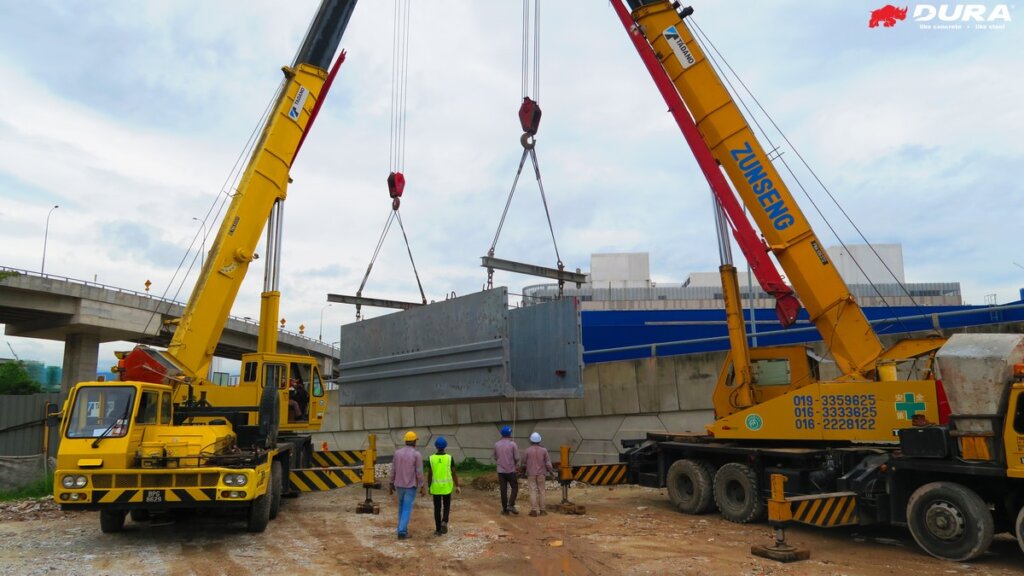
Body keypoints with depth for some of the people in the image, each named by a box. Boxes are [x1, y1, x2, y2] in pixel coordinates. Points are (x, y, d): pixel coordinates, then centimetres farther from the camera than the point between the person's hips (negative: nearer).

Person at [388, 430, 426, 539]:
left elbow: (393, 470, 2)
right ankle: (402, 532, -4)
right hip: (411, 486, -4)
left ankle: (403, 528, 25)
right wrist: (423, 487, -7)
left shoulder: (397, 452, -2)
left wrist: (390, 484, 11)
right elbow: (419, 473, -14)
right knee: (407, 509, 2)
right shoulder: (417, 454, -14)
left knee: (402, 506, 23)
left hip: (399, 485, 4)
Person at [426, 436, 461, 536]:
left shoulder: (431, 458, -7)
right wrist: (457, 486, -2)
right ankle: (444, 522, -8)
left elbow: (429, 474, -4)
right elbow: (454, 473, -8)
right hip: (447, 486, 0)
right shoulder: (449, 458, -9)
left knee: (437, 508, 9)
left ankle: (438, 530, 10)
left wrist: (429, 487, 6)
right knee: (447, 506, 16)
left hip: (435, 486, 0)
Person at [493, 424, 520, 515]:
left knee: (503, 490, 8)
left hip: (501, 471, 3)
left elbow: (495, 457, 10)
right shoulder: (513, 444, -9)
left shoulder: (496, 444, 1)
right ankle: (510, 505, -5)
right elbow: (517, 458, -7)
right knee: (515, 487, 9)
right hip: (511, 470, -3)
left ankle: (505, 509, 10)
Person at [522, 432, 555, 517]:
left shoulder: (528, 450, -7)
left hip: (531, 474, -1)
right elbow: (548, 463, -3)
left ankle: (534, 510, -5)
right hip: (541, 474, 2)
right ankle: (542, 510, 10)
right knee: (541, 491, 9)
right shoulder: (543, 450, -3)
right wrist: (551, 471, 10)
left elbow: (524, 463, 2)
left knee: (533, 491, -1)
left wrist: (523, 469, 22)